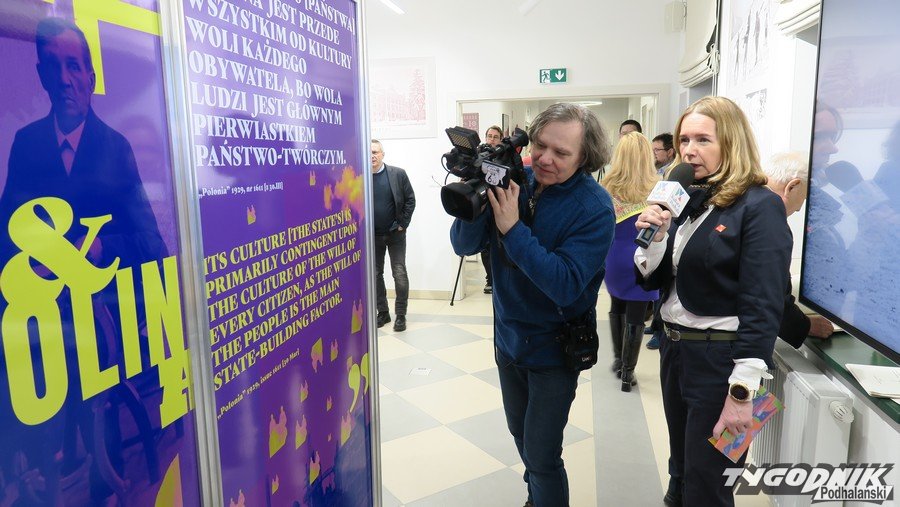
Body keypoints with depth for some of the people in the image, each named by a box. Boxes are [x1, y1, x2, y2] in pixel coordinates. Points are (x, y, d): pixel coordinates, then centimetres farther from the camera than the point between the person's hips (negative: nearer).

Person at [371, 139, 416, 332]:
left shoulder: (398, 174, -6)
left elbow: (410, 200, -1)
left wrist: (403, 224, -5)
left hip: (395, 233, -1)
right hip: (372, 235, 2)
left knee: (400, 274, -2)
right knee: (375, 274, 9)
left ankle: (401, 315, 8)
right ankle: (383, 312, 23)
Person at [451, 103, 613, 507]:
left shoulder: (594, 208, -21)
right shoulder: (512, 181, -8)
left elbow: (565, 286, -30)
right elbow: (464, 246, -10)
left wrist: (512, 228, -34)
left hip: (555, 347, -5)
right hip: (508, 335, 5)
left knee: (542, 456, 2)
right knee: (520, 432, 25)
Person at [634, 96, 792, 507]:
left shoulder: (760, 206, -14)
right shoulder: (684, 199, 6)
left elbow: (763, 307, -19)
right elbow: (652, 281, 8)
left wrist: (742, 391, -21)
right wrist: (653, 238, -11)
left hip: (720, 359, -7)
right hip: (674, 349, 7)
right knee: (681, 472, 23)